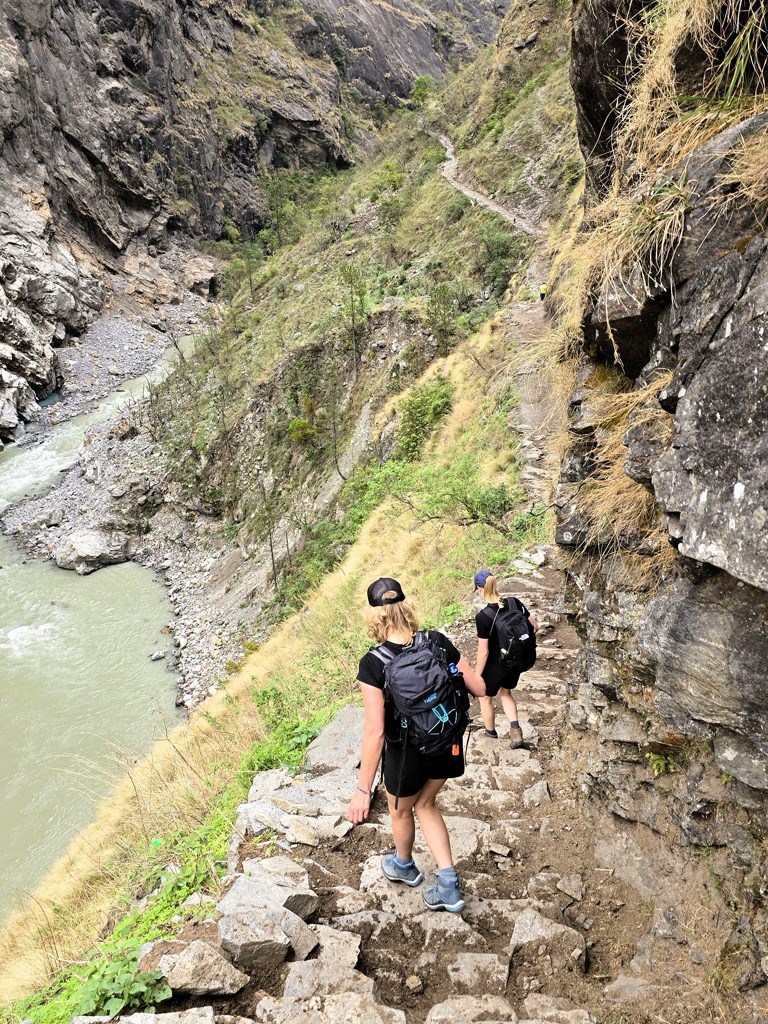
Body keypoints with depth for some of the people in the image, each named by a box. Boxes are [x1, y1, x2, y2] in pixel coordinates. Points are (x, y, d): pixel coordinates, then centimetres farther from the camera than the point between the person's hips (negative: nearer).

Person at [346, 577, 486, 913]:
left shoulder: (373, 663, -27)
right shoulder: (437, 641, -16)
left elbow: (374, 732, -27)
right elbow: (479, 688, -8)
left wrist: (363, 790, -20)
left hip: (407, 753, -4)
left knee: (400, 811, 28)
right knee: (424, 804, 30)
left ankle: (404, 865, 56)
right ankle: (449, 885, 29)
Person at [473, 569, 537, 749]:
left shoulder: (483, 617, -27)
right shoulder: (514, 603, -13)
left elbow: (483, 652, -21)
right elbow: (533, 626, -1)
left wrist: (477, 676, -8)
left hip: (495, 666, -5)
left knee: (485, 698, 24)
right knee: (506, 693, 31)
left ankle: (491, 733, 45)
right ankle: (515, 730, 15)